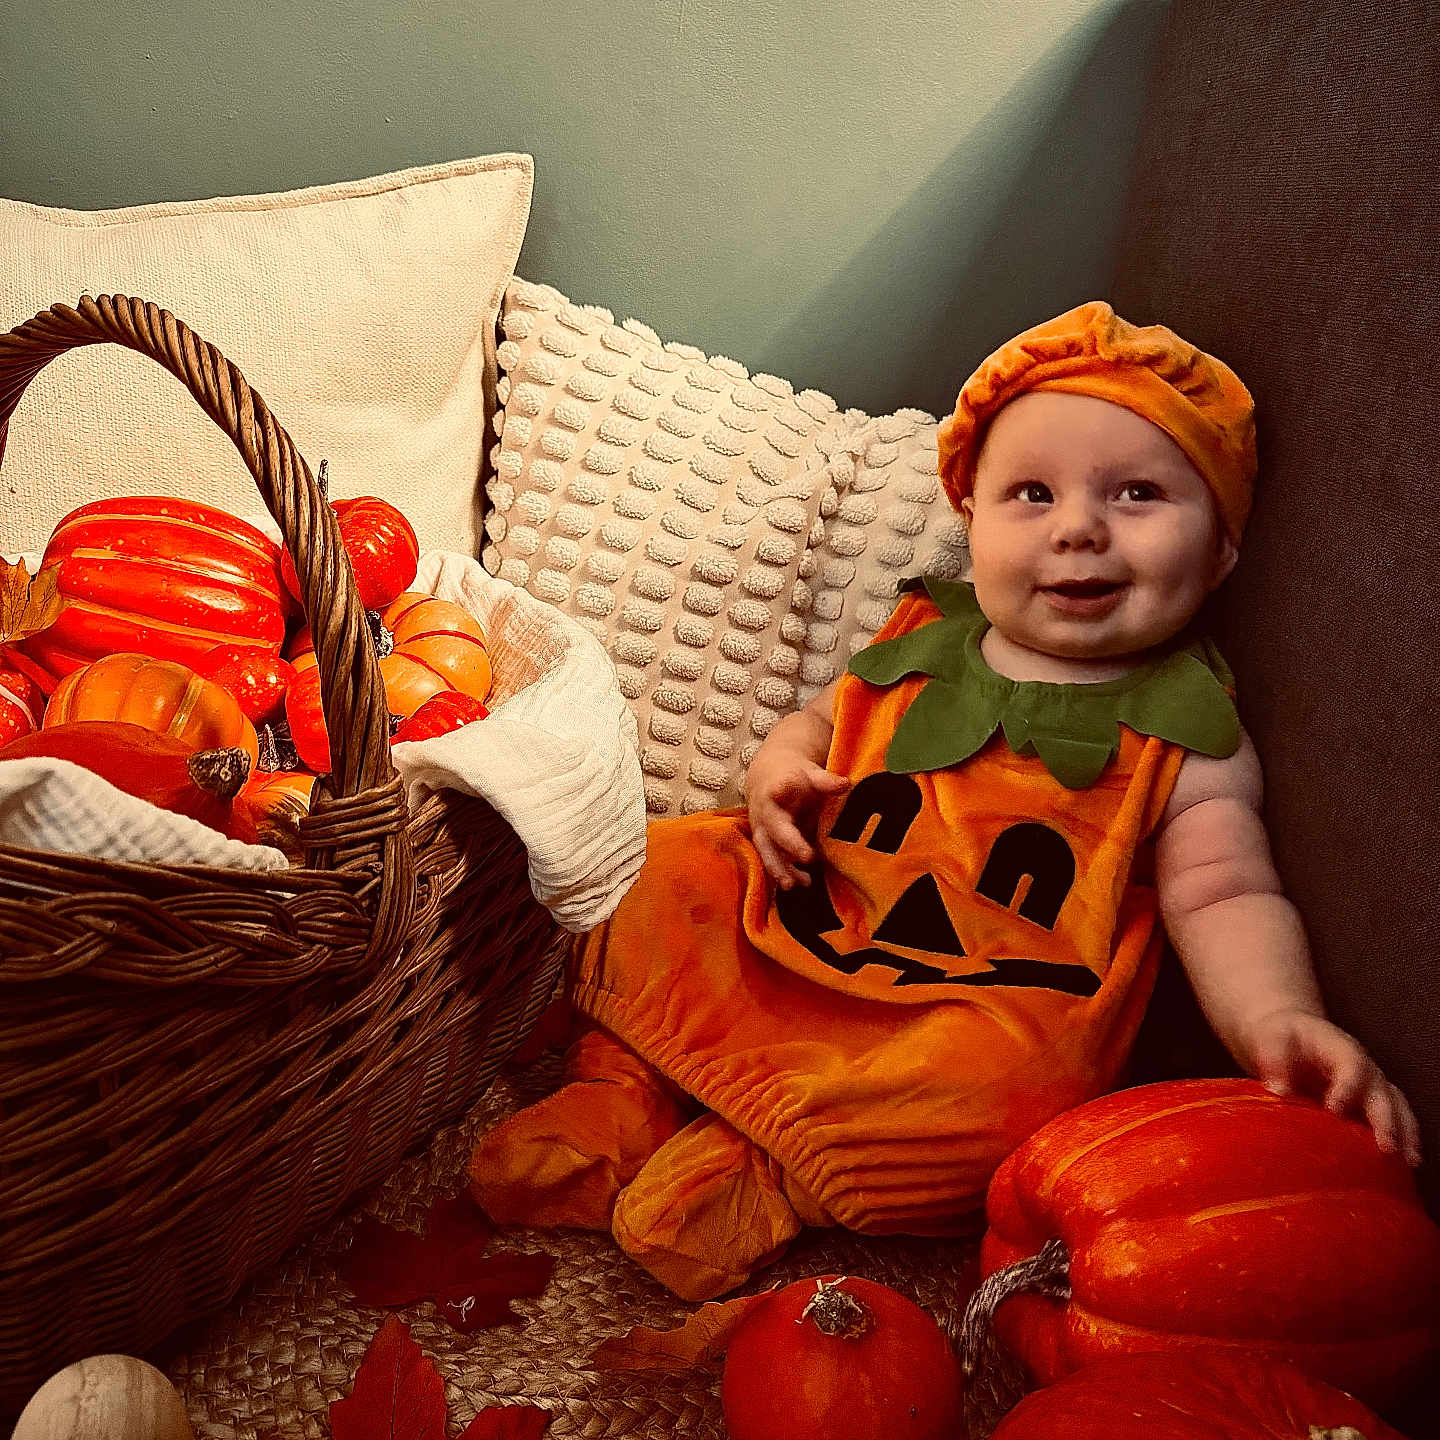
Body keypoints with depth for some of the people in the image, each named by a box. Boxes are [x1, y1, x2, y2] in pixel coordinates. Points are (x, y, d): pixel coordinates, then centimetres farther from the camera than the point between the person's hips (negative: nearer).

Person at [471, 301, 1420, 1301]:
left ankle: (764, 1176, -14)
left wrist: (1279, 1019, -31)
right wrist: (780, 769, -3)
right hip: (792, 932, 5)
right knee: (666, 873, -4)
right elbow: (826, 718, 21)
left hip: (985, 1008, -4)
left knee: (1003, 1088, -34)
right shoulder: (924, 646, 6)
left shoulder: (1184, 732, -5)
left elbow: (1225, 897, -10)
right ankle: (625, 1090, 5)